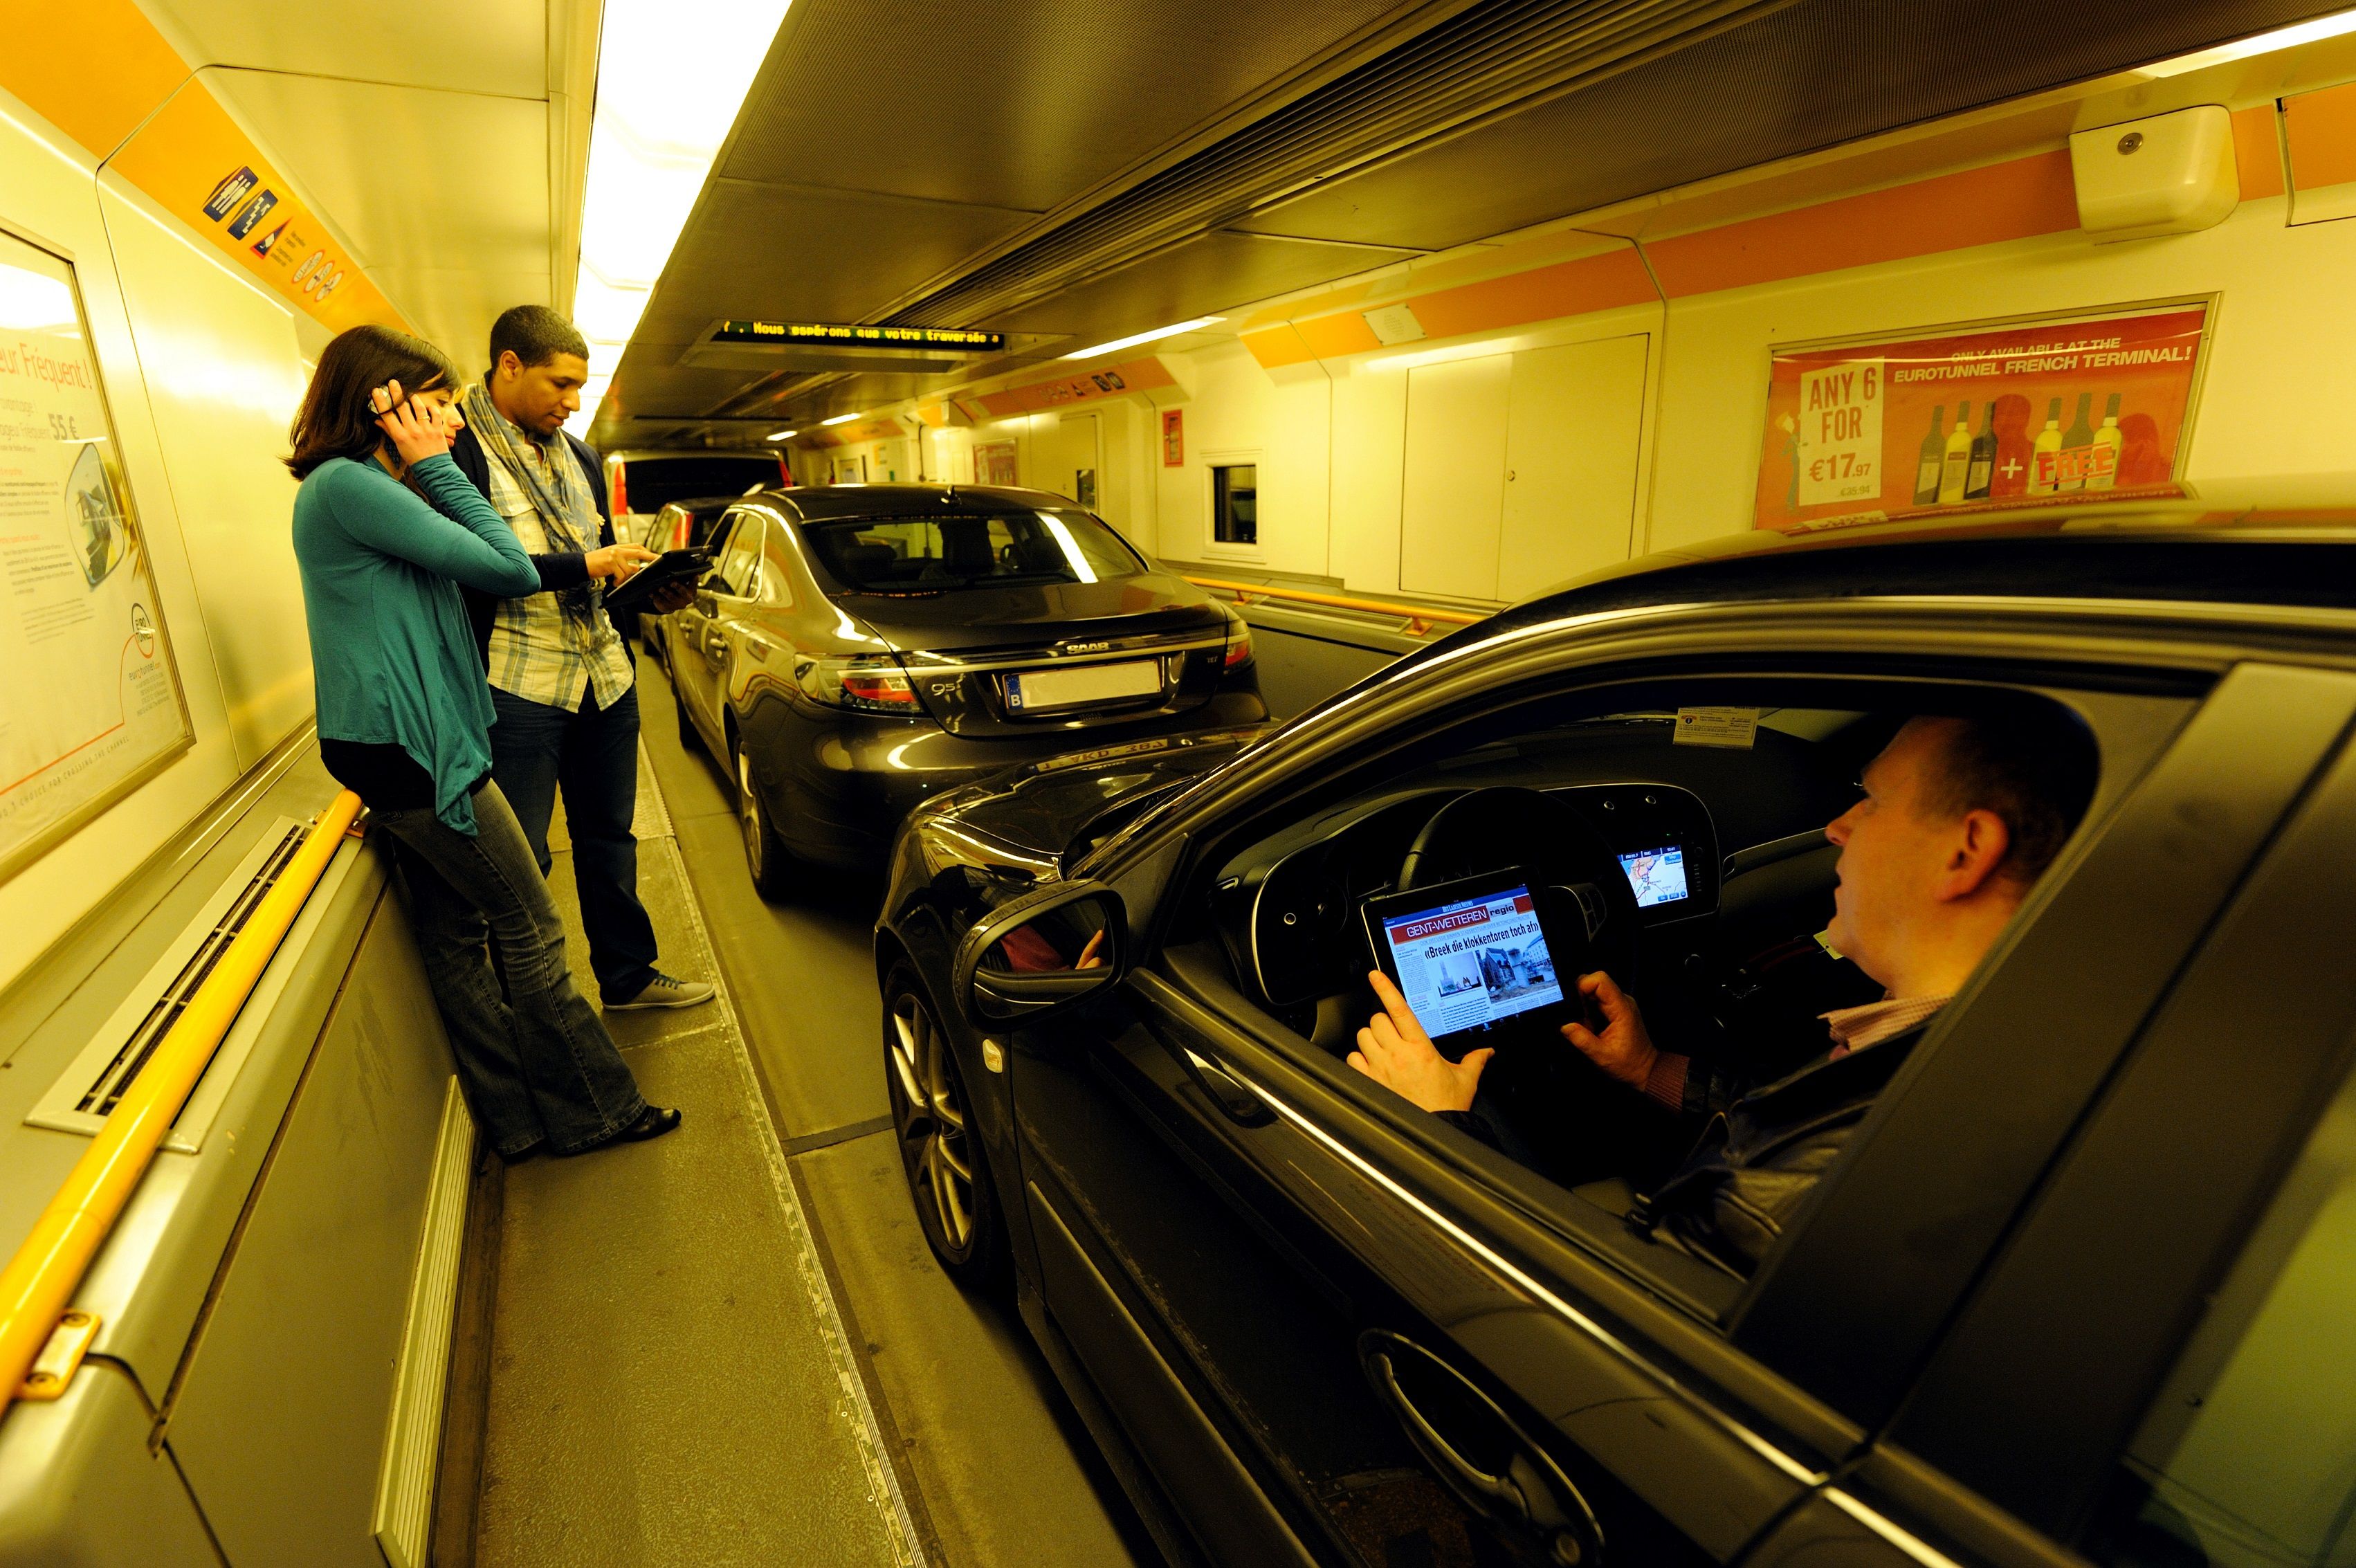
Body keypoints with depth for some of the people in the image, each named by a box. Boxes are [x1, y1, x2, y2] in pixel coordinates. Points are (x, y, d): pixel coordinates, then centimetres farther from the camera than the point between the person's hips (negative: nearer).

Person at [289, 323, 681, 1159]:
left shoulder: (366, 485, 17)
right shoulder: (346, 485, -15)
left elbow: (509, 570, 15)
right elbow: (508, 567, -16)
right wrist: (434, 464, -9)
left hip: (400, 745, 10)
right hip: (408, 747, -10)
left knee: (455, 932, 13)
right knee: (530, 930, -1)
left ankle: (517, 1119, 24)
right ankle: (592, 1110, 12)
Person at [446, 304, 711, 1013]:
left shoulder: (577, 456, 17)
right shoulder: (459, 449, -9)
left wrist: (650, 588, 1)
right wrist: (586, 566, -20)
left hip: (603, 675, 8)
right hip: (516, 688, -7)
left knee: (608, 837, 17)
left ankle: (628, 974, 31)